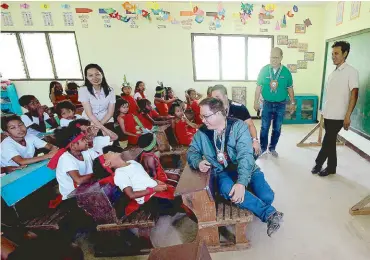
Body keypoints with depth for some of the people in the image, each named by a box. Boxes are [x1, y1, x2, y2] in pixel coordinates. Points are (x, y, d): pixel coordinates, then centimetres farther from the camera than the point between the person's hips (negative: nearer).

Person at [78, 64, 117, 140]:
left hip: (107, 122, 2)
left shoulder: (110, 90, -2)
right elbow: (89, 113, -14)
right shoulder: (83, 90, -8)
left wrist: (98, 127, -16)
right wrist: (104, 129, -21)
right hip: (89, 123, -1)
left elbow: (110, 112, -4)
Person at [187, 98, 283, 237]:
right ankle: (270, 213, -20)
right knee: (227, 189, -33)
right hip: (222, 172, 1)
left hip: (245, 169, -1)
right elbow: (192, 151, 5)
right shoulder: (202, 132, -6)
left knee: (267, 196, -20)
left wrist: (241, 182, -39)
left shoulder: (238, 126, -17)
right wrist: (198, 162, -21)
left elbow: (245, 155, -26)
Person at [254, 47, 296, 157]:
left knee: (277, 129, 10)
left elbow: (290, 88, 4)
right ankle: (263, 148, 20)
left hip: (281, 105, 1)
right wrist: (256, 102, -3)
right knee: (264, 128, 4)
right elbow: (258, 87, -1)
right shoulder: (264, 70, -5)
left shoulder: (286, 71, -3)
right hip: (267, 104, -1)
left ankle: (272, 148, 26)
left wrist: (292, 103, 5)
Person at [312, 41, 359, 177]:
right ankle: (331, 167, 23)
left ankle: (318, 163, 15)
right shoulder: (332, 73, 12)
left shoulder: (351, 71, -7)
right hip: (328, 115, 7)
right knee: (331, 141, 12)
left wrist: (348, 116, -16)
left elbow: (354, 94, -11)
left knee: (327, 141, -2)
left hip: (338, 116, -7)